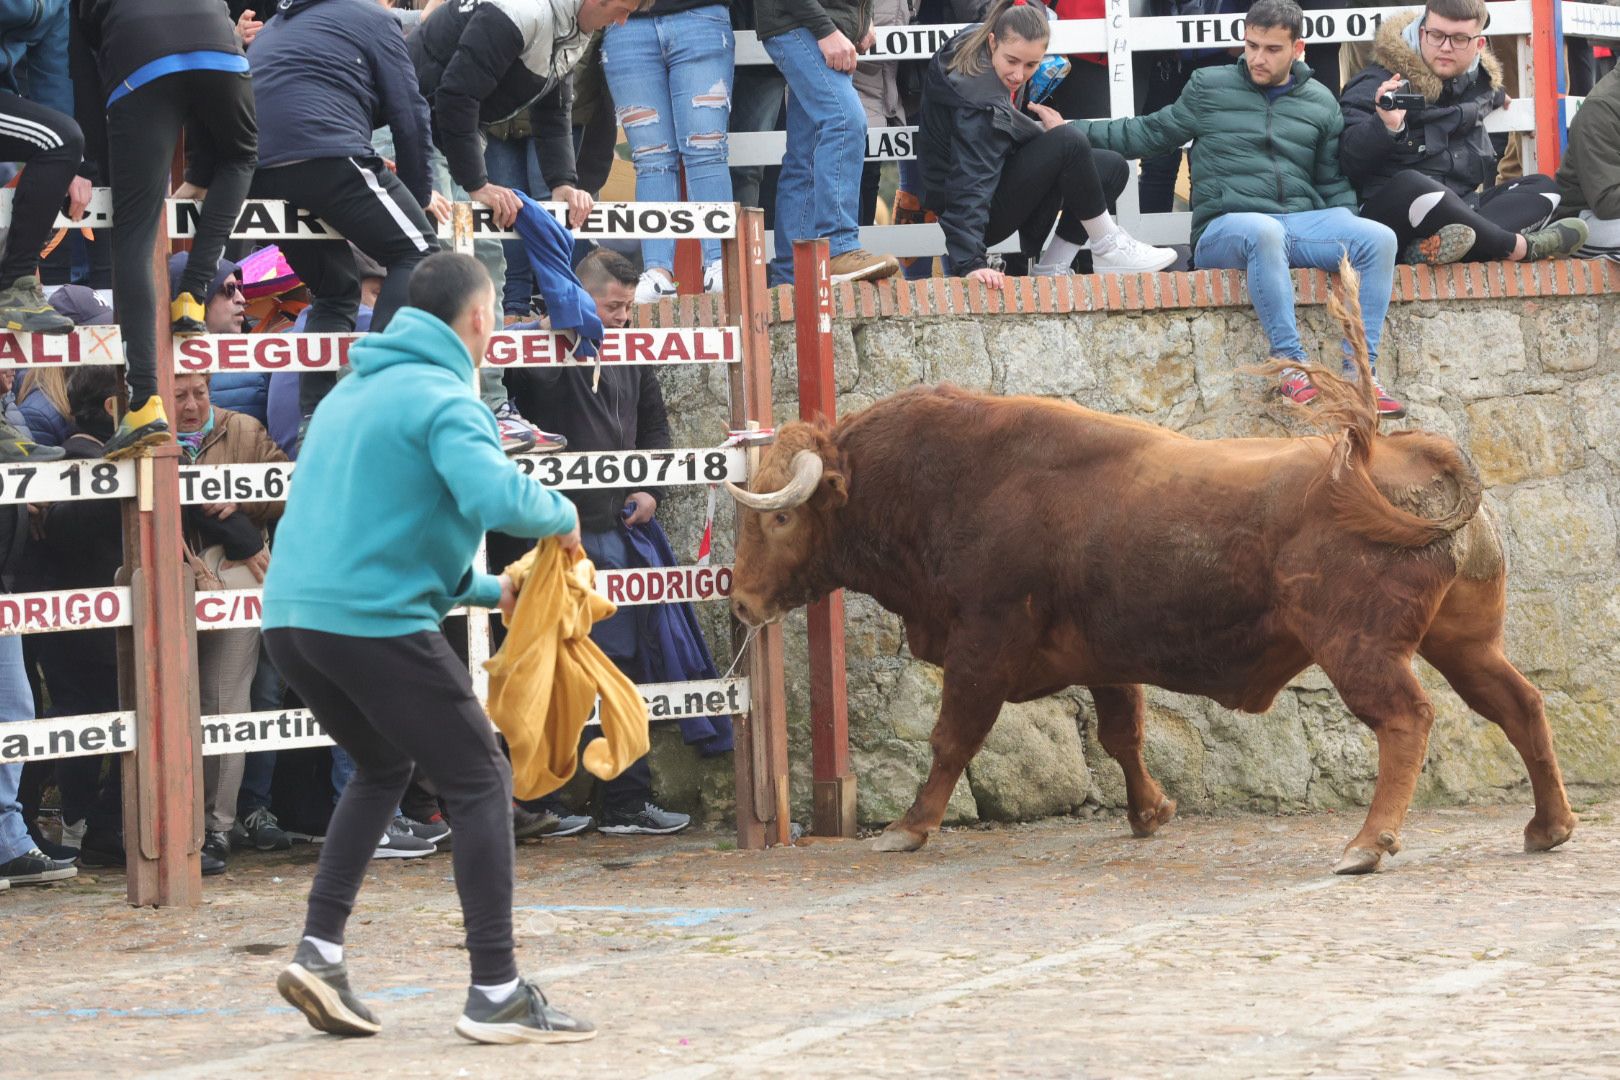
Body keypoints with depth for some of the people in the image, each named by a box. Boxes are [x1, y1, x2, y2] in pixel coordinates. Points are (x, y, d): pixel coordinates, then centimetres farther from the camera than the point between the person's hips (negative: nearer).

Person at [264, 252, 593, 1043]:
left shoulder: (351, 393, 22)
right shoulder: (443, 397, -6)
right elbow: (495, 495, -25)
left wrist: (490, 590, 29)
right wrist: (562, 515, -3)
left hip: (292, 618, 8)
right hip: (375, 621, -8)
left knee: (383, 767, 28)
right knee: (480, 783, 3)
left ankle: (319, 951, 16)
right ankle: (496, 993, 0)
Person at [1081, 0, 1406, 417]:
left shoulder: (1320, 102, 16)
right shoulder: (1209, 87, 10)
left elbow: (1333, 183, 19)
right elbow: (1150, 133, 15)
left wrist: (1348, 230, 3)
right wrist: (1074, 132, 9)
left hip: (1303, 224, 3)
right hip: (1227, 227, -3)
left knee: (1378, 238, -25)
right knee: (1265, 232, -41)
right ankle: (1290, 366, -37)